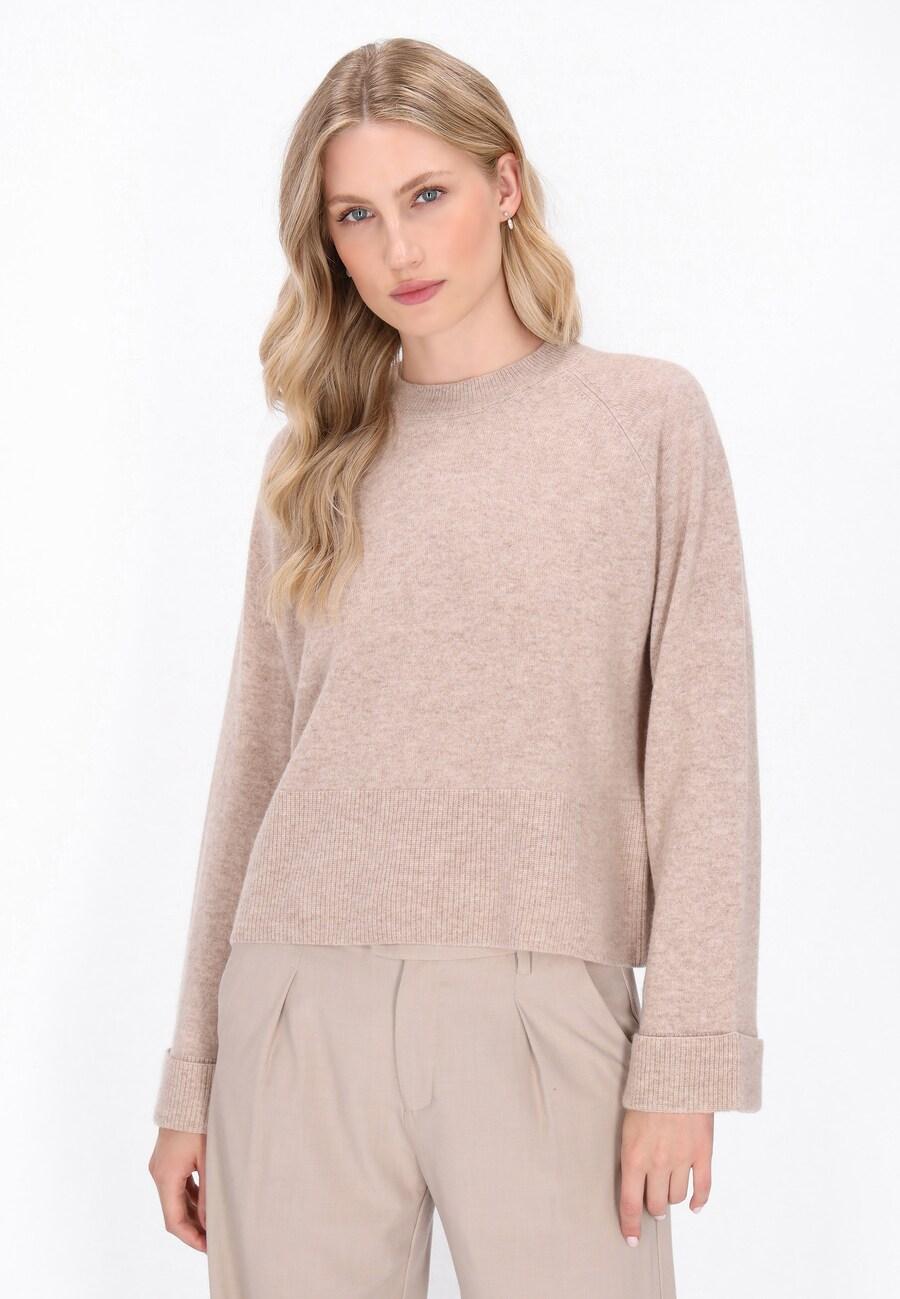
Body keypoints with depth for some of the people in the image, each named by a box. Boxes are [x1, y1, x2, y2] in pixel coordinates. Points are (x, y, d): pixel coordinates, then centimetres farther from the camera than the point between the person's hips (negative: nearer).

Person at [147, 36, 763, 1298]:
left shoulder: (649, 417, 3)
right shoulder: (315, 458, 11)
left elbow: (703, 763, -1)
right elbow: (255, 763, 12)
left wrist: (683, 1061, -8)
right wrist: (191, 1076, 11)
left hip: (542, 1016, -2)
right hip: (302, 1008, 3)